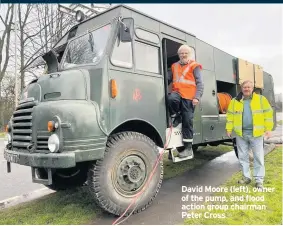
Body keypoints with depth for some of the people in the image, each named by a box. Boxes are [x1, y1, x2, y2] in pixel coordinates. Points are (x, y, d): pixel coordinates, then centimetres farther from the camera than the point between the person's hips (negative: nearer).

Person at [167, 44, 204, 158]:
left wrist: (197, 97, -13)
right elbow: (168, 80, 21)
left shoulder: (194, 66, 6)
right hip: (177, 93, 3)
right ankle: (176, 117, -5)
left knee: (187, 121, -3)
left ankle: (188, 148, 6)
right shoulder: (174, 66, 19)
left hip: (188, 97, -3)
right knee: (171, 98, -35)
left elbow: (199, 83, 0)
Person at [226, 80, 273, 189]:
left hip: (256, 133, -2)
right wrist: (229, 129, 1)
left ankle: (259, 180, 13)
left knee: (258, 157, 3)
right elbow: (230, 115, 7)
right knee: (243, 157, 9)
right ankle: (246, 177, 23)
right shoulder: (235, 101, 7)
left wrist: (268, 129, -6)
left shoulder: (261, 99, 3)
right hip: (240, 134, 2)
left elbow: (268, 113, 1)